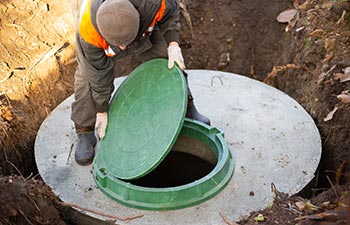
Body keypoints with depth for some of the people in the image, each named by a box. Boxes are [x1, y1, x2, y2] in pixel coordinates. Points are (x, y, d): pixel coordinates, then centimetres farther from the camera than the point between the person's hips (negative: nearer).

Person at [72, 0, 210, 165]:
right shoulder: (89, 30, -44)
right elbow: (99, 73, -30)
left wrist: (173, 45, -33)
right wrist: (101, 112, -19)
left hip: (144, 30, 2)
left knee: (171, 66, -3)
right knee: (88, 79, -14)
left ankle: (187, 109, 21)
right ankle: (85, 135, 3)